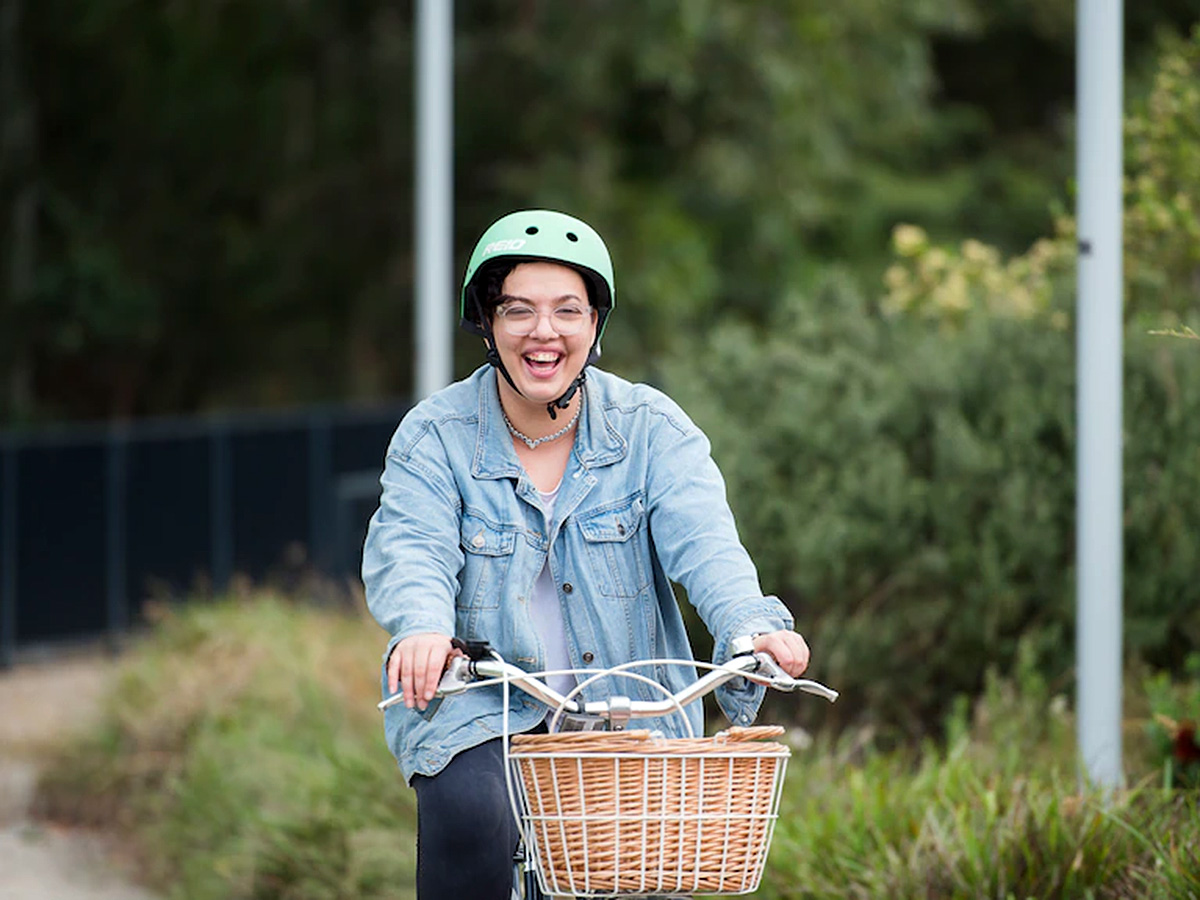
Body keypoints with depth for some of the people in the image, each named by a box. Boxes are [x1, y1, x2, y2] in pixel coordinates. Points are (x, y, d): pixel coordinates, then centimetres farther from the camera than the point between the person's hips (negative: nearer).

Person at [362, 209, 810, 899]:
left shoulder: (652, 428, -1)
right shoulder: (435, 436, -2)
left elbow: (701, 539, -16)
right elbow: (412, 549, -17)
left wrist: (751, 625, -37)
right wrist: (423, 628, -41)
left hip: (628, 705, 1)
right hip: (478, 705, -1)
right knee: (470, 816, -28)